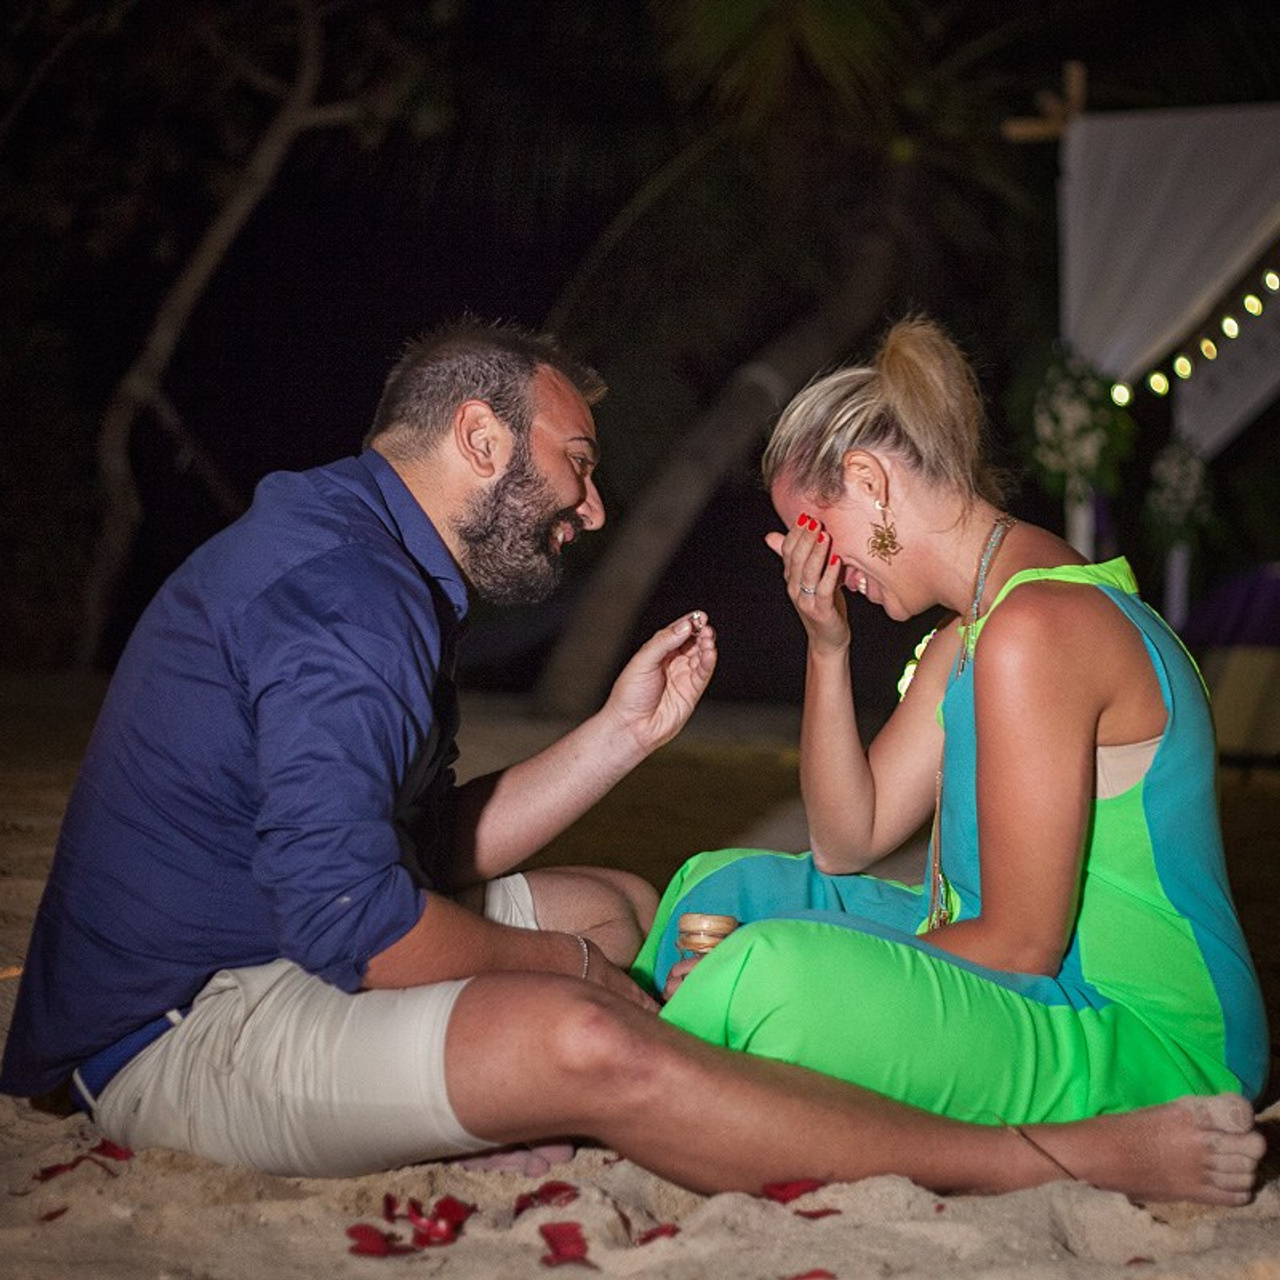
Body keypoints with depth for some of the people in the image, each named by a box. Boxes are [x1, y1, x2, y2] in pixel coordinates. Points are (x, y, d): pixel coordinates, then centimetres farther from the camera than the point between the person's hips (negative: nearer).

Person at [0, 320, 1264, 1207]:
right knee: (579, 1042, -31)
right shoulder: (341, 589, -21)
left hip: (260, 953, 11)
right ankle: (1062, 1161, -25)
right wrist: (550, 963, -12)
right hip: (179, 1035, -11)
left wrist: (622, 732, 9)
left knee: (614, 907, 17)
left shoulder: (377, 568, 14)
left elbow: (427, 853, 14)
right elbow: (356, 923, -29)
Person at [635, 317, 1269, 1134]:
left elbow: (1023, 943, -22)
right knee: (725, 886, 18)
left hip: (1142, 1049, -10)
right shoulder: (967, 635, 11)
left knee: (773, 979, -31)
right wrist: (827, 647, 1)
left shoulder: (1034, 629, -22)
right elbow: (847, 843, 12)